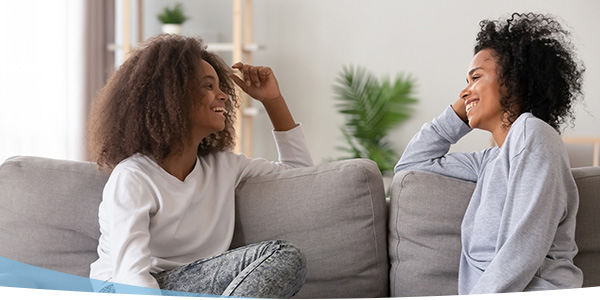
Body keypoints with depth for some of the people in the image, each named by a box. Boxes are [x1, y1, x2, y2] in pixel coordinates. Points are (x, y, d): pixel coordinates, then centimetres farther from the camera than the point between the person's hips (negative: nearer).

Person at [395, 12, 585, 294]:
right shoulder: (491, 160, 21)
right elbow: (411, 163, 34)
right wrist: (460, 111, 25)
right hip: (488, 294, 8)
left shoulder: (532, 133, -4)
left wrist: (478, 295, -18)